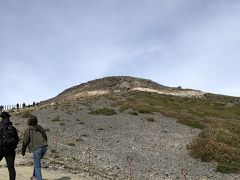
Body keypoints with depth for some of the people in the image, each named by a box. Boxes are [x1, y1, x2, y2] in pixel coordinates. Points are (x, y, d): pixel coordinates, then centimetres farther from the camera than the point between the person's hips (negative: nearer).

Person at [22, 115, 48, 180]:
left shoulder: (28, 130, -2)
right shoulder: (40, 127, 13)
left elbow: (25, 141, -1)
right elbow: (45, 137, 17)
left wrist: (23, 151, 11)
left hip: (36, 148, -6)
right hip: (44, 147, 6)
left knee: (37, 166, 1)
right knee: (37, 162, 28)